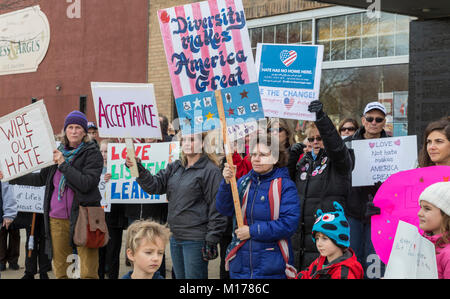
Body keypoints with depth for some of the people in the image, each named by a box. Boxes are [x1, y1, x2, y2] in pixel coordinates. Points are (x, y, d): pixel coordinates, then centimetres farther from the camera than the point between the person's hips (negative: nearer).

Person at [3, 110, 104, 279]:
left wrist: (63, 164, -14)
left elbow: (86, 184, -15)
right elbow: (41, 178, 25)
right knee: (59, 270, 9)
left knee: (89, 273, -9)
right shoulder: (58, 152, 13)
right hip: (57, 217, 5)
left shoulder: (92, 153, -2)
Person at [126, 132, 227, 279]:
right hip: (176, 237, 8)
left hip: (196, 239, -8)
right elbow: (155, 185, 4)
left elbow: (216, 208, -12)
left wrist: (212, 240, -14)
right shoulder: (175, 167, 13)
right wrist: (138, 169, -13)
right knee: (180, 276, 16)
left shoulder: (210, 171, -9)